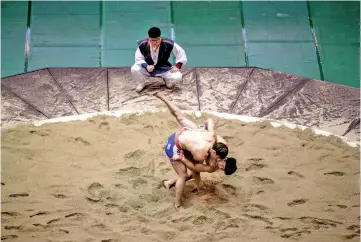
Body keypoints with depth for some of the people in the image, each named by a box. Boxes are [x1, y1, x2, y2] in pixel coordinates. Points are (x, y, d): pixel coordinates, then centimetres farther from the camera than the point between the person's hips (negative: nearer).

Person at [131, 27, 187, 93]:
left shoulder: (168, 44, -23)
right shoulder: (142, 45, -20)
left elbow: (181, 52, -10)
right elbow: (139, 59, -11)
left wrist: (177, 66, -14)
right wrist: (146, 66, -30)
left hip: (163, 69, -1)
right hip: (147, 68, 1)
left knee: (178, 77, -26)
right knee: (134, 69, -30)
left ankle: (167, 80, 12)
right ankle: (141, 83, 4)